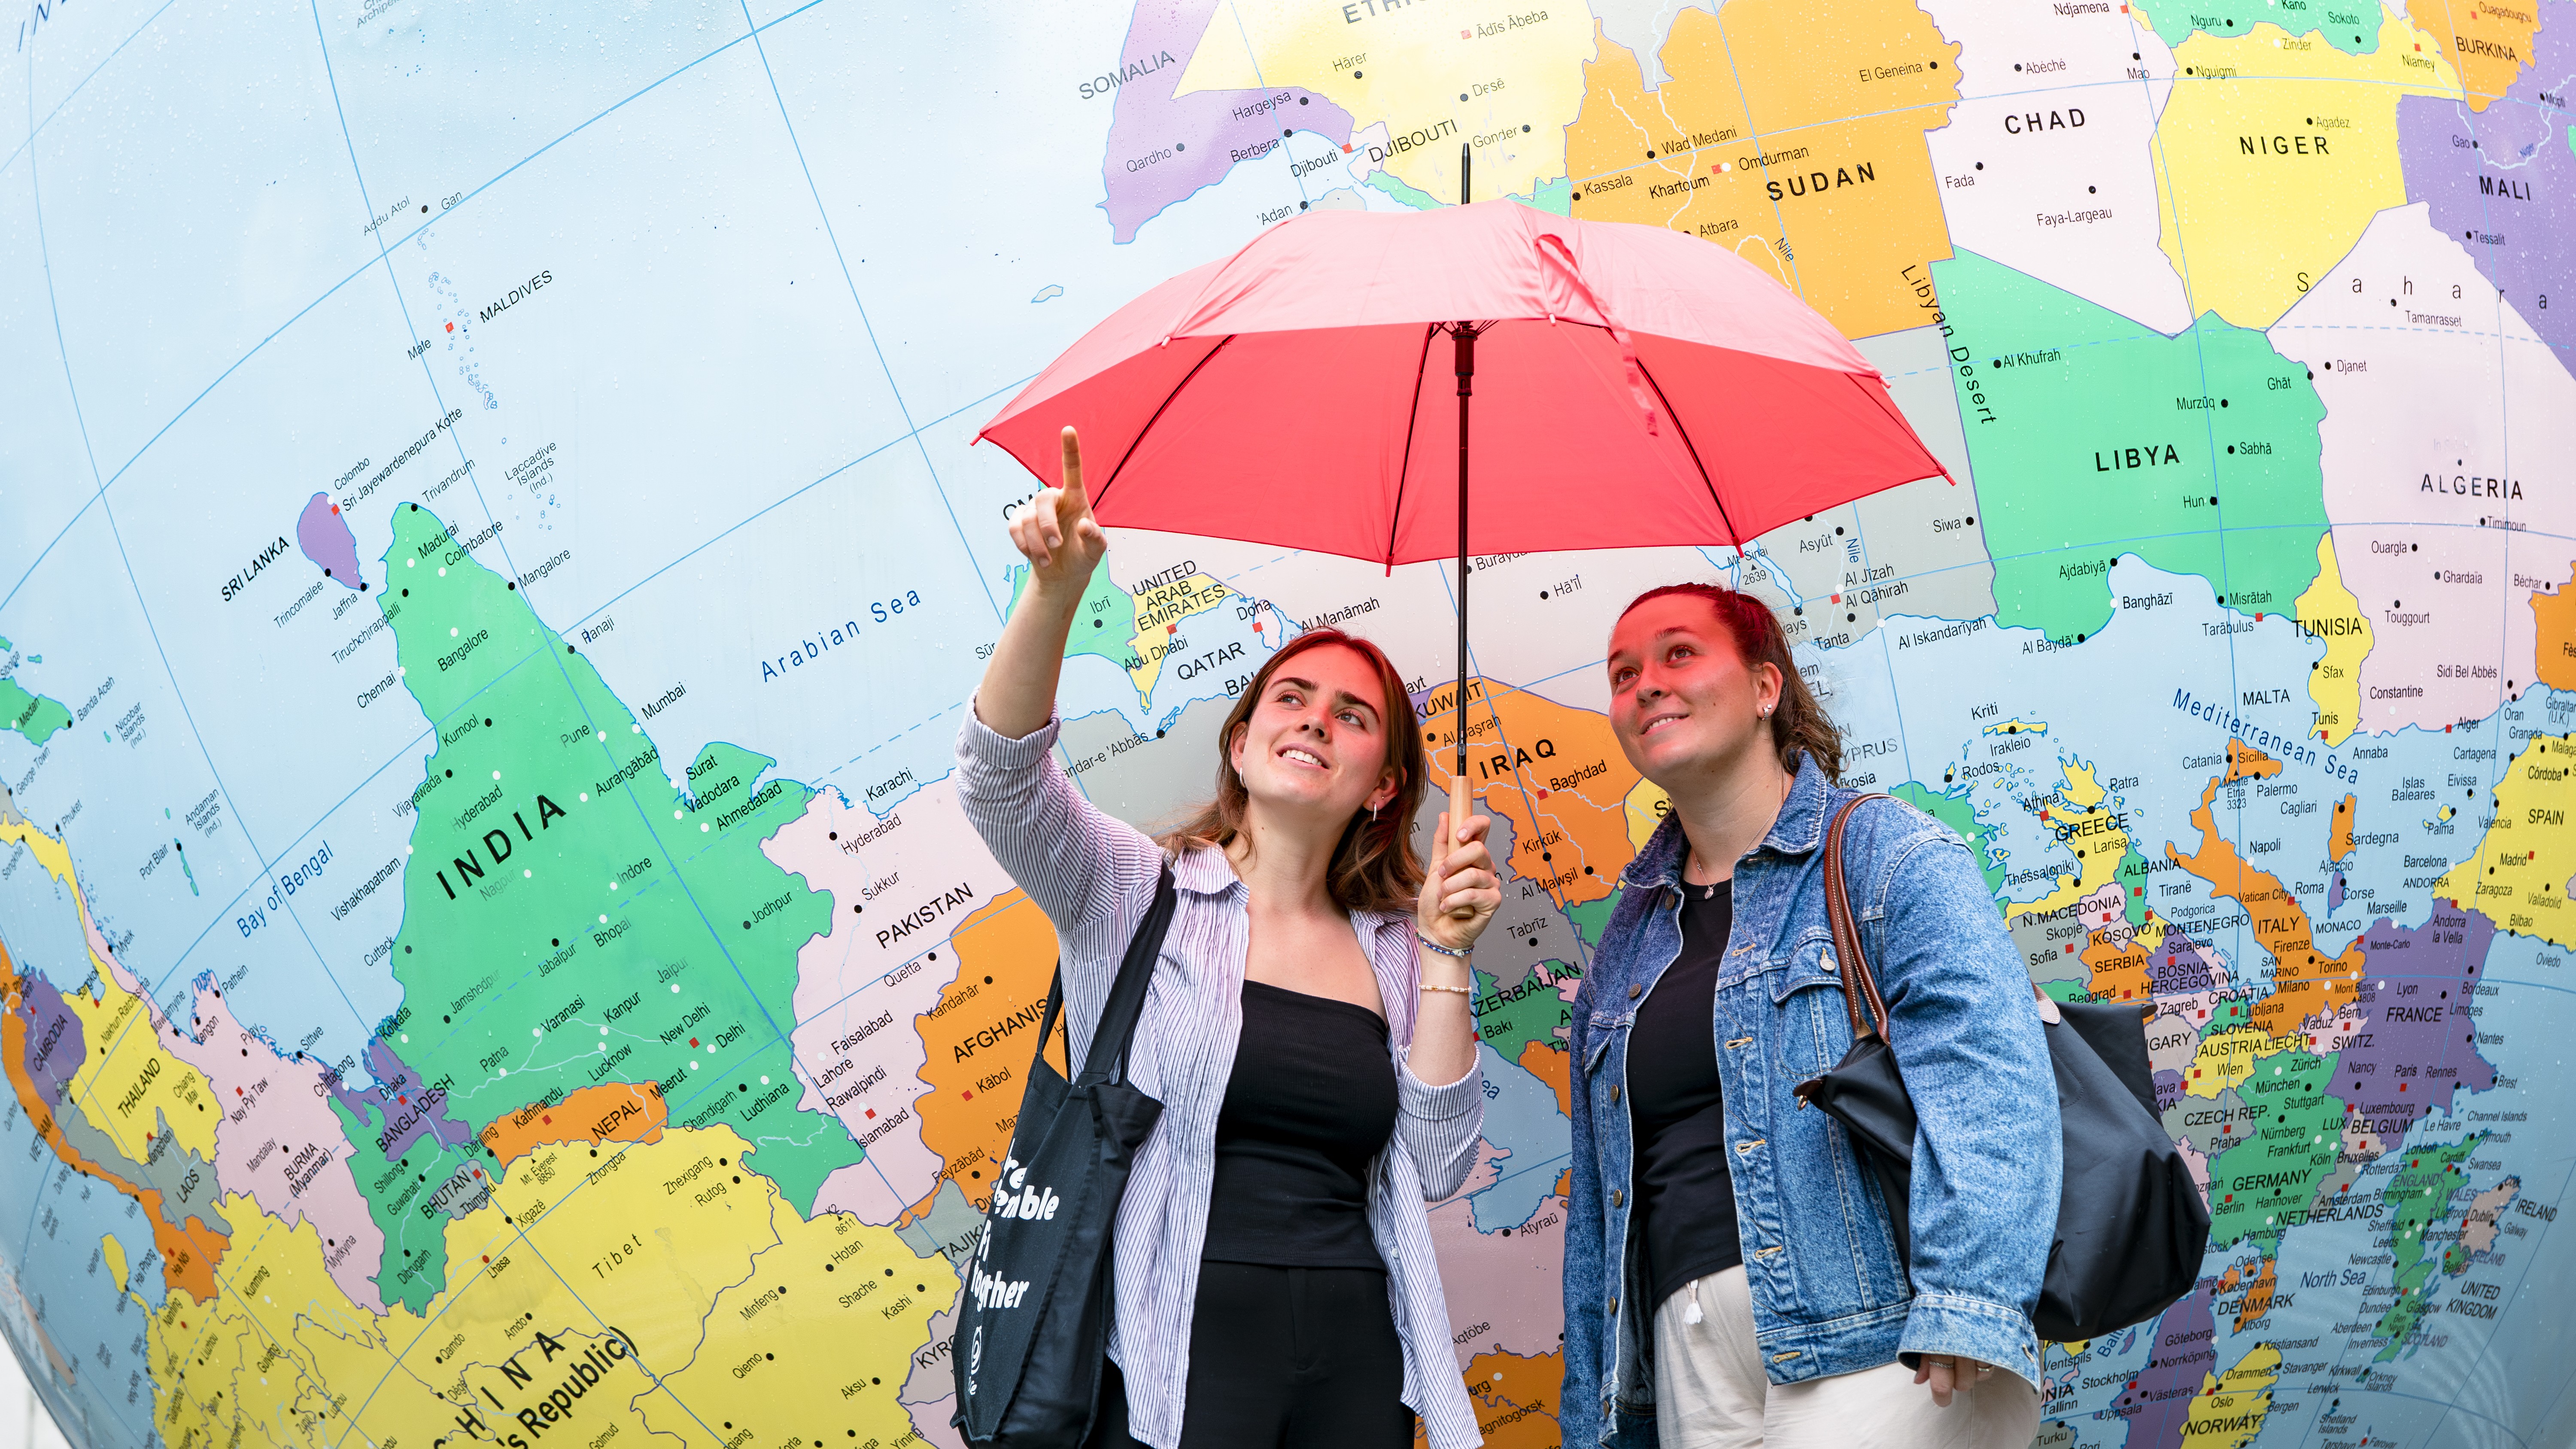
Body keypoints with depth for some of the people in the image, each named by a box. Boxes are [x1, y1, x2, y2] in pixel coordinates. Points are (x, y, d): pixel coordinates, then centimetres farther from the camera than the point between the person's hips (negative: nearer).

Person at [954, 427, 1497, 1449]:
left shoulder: (1392, 952, 10)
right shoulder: (1139, 894, 1)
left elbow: (1434, 1168, 2)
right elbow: (1000, 775, -16)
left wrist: (1445, 958, -4)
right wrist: (1056, 591, -30)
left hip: (1356, 1363, 4)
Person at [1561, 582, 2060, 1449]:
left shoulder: (1886, 854, 0)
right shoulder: (1629, 938, 19)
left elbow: (1985, 1069, -16)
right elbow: (1599, 1202, 21)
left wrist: (1968, 1300, -28)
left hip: (1875, 1343, -5)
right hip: (1692, 1363, 6)